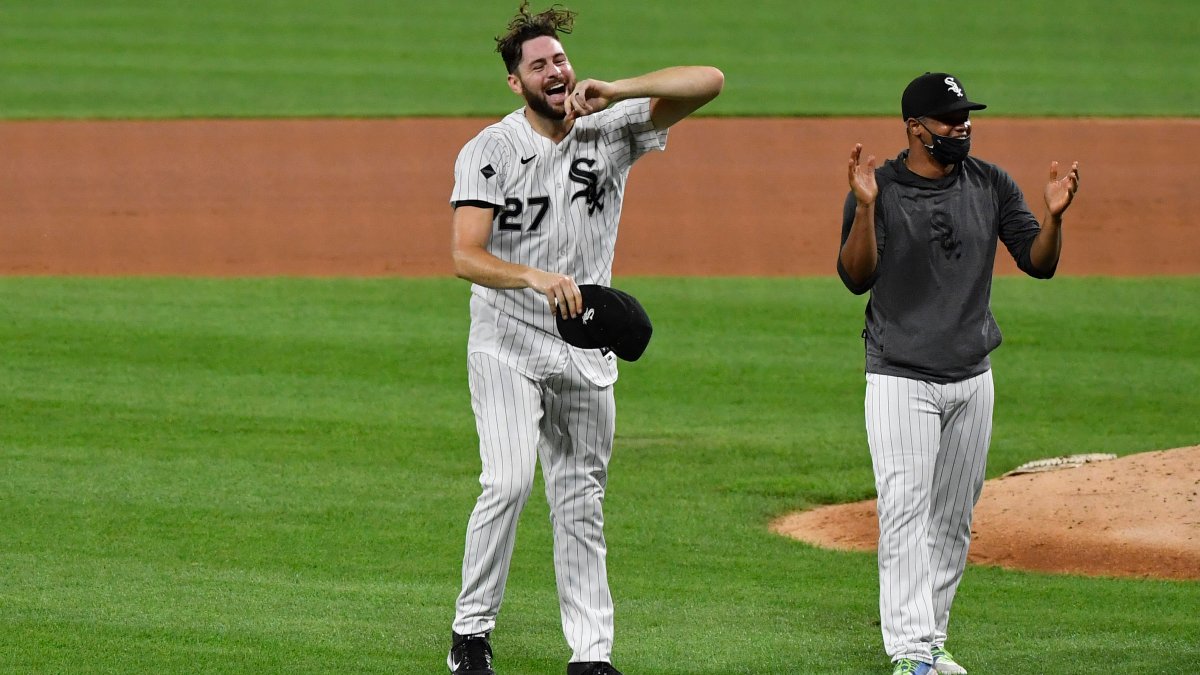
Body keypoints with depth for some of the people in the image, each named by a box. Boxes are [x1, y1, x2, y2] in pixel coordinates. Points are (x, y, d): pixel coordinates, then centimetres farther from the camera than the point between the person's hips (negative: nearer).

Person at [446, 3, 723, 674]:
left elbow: (708, 81, -9)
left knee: (581, 500, 8)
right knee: (508, 481, -18)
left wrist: (618, 90, -20)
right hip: (508, 344, -4)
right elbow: (467, 256, -20)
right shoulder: (489, 151, -10)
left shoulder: (612, 129, -1)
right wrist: (538, 278, -37)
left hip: (585, 352, 4)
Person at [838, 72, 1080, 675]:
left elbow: (1039, 263, 1)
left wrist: (1053, 216, -19)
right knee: (906, 514, -11)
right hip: (900, 381, -5)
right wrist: (866, 208, -29)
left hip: (972, 380, 5)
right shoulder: (880, 189, -7)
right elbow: (856, 278, -14)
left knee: (953, 519, 10)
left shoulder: (991, 186, 4)